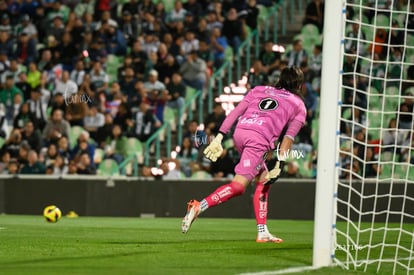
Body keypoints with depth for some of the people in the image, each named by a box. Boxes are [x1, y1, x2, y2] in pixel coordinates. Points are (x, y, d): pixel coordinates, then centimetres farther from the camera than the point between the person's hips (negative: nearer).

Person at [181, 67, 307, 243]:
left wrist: (219, 137, 13)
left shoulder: (260, 90, 29)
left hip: (240, 132, 6)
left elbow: (235, 113, 17)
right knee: (238, 186, -9)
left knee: (264, 180, 19)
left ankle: (262, 232, 14)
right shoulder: (299, 105, 21)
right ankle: (199, 207, -27)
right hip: (259, 138, -6)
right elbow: (289, 136, 6)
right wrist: (280, 164, 0)